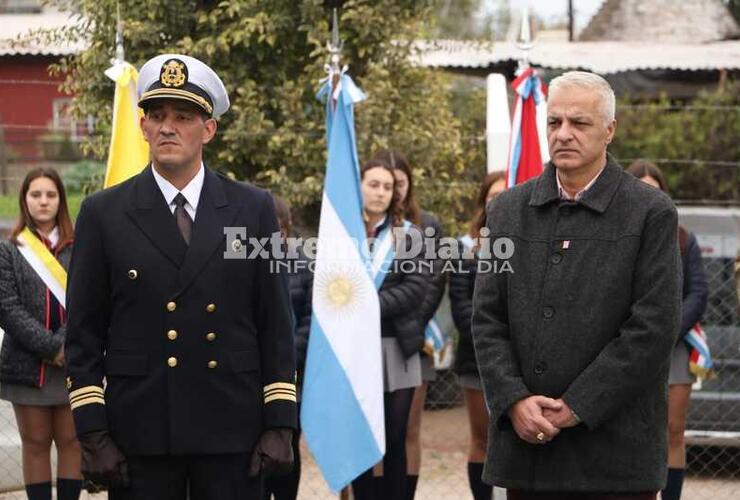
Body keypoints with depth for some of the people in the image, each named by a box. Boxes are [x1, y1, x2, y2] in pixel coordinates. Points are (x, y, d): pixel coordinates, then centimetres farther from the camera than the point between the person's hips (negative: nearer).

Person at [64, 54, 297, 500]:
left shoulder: (253, 209, 6)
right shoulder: (104, 214, 4)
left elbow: (276, 324, 6)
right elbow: (84, 335, 3)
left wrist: (279, 424, 0)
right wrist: (92, 433, -4)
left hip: (232, 433, 1)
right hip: (139, 439, 0)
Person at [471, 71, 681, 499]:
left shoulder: (651, 213, -3)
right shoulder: (509, 210, 10)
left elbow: (654, 328, -9)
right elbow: (487, 319, 7)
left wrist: (576, 408, -12)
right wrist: (515, 401, -8)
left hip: (615, 448, -4)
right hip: (525, 440, 4)